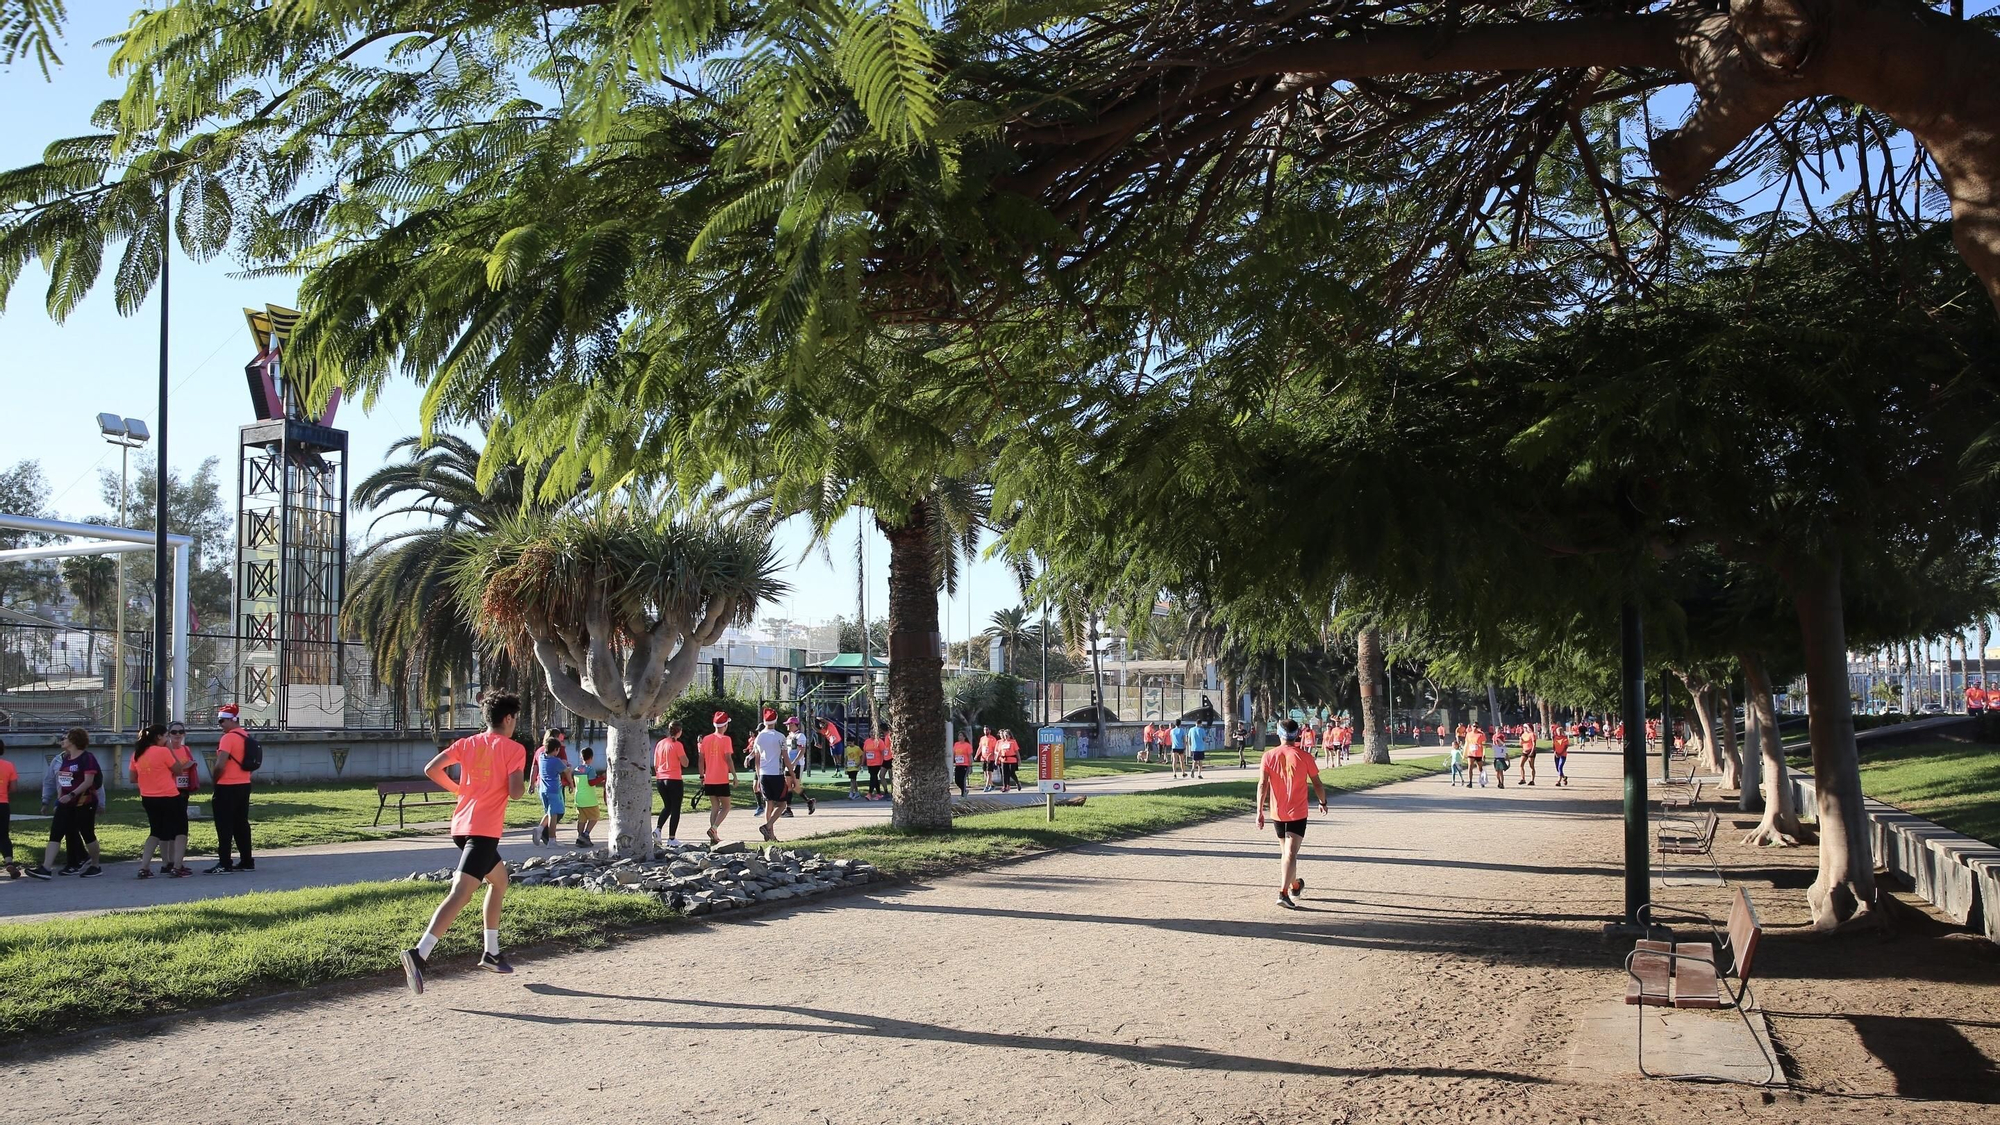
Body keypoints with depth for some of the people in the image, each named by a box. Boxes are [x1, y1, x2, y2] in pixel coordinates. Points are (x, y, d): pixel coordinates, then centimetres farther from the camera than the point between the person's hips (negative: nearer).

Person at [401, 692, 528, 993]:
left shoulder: (467, 744, 12)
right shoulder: (514, 749, -4)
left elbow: (431, 770, 3)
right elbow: (515, 793, -14)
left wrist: (458, 788, 16)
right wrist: (521, 781, 9)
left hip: (461, 826, 8)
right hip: (485, 829, -8)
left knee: (499, 880, 26)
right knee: (461, 894, -16)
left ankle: (491, 952, 28)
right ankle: (420, 954, -32)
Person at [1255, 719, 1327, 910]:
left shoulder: (1269, 755, -4)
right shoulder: (1304, 756, -7)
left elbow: (1262, 784, -9)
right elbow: (1317, 784, -2)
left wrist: (1259, 812, -7)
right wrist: (1323, 802, 16)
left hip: (1277, 812, 3)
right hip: (1298, 813, -3)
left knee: (1285, 852, 21)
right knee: (1290, 853, -8)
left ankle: (1295, 885, 40)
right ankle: (1283, 893, -20)